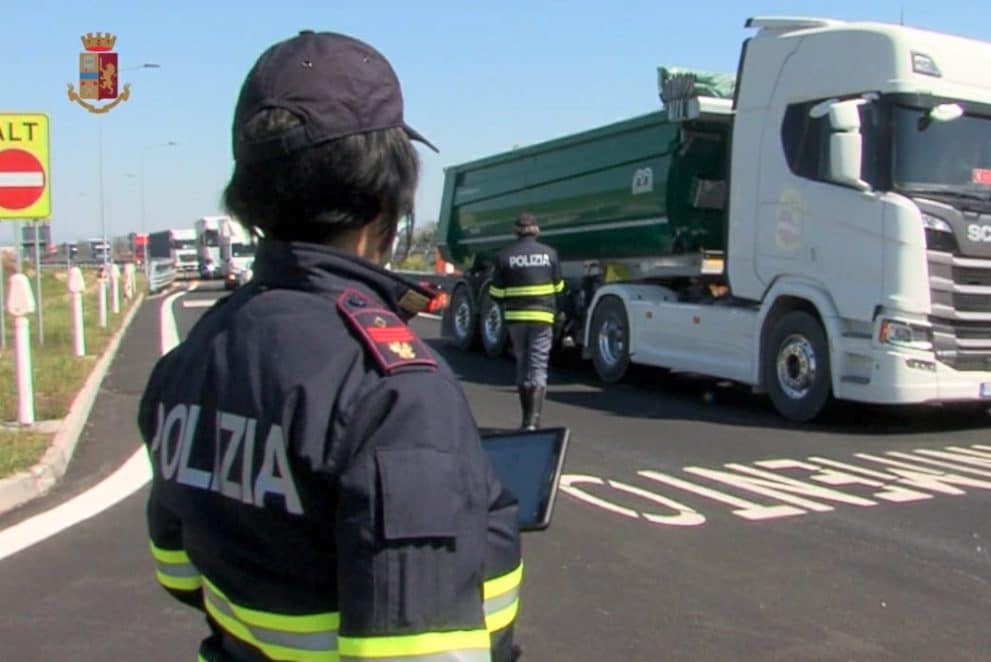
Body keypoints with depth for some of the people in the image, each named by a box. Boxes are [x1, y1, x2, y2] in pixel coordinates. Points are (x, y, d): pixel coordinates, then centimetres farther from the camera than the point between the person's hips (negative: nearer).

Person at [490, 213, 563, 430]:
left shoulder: (505, 255, -4)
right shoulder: (549, 253, -2)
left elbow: (496, 293, -1)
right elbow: (558, 287, 8)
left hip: (516, 317, 1)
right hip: (542, 317, -1)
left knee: (522, 365, 16)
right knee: (538, 367, -1)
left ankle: (527, 419, 23)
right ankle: (533, 420, -14)